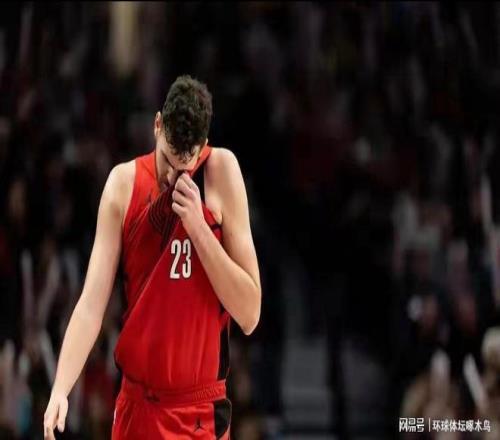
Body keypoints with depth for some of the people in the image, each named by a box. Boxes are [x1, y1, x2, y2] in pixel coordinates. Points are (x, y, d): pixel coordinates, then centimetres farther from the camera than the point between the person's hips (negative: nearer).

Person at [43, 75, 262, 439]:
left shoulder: (222, 171, -7)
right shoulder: (123, 183, -1)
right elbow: (92, 303, -8)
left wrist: (198, 227, -18)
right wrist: (60, 390, -21)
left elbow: (249, 316, -10)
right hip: (134, 407, 2)